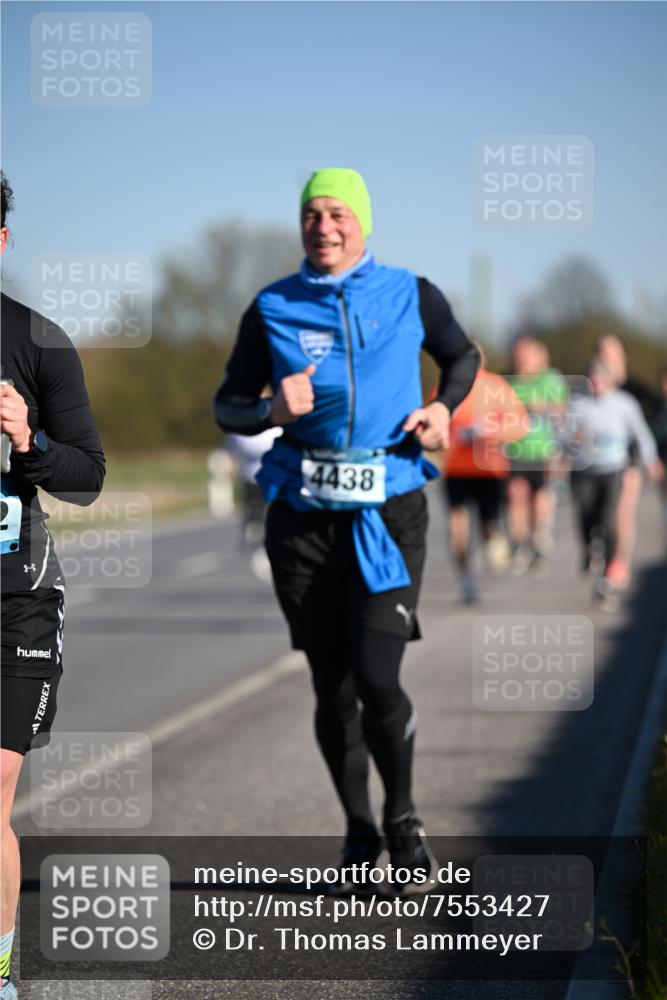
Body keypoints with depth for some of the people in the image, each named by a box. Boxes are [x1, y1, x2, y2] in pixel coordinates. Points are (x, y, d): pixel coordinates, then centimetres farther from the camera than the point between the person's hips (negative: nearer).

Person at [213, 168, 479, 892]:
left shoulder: (410, 295, 4)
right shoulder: (273, 309, 4)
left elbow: (463, 356, 21)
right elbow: (227, 406, 9)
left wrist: (443, 407, 1)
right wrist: (271, 411, -12)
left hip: (389, 512, -1)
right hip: (303, 518, 1)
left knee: (377, 678, -14)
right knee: (332, 689, 4)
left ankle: (402, 818, 12)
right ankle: (359, 835, 23)